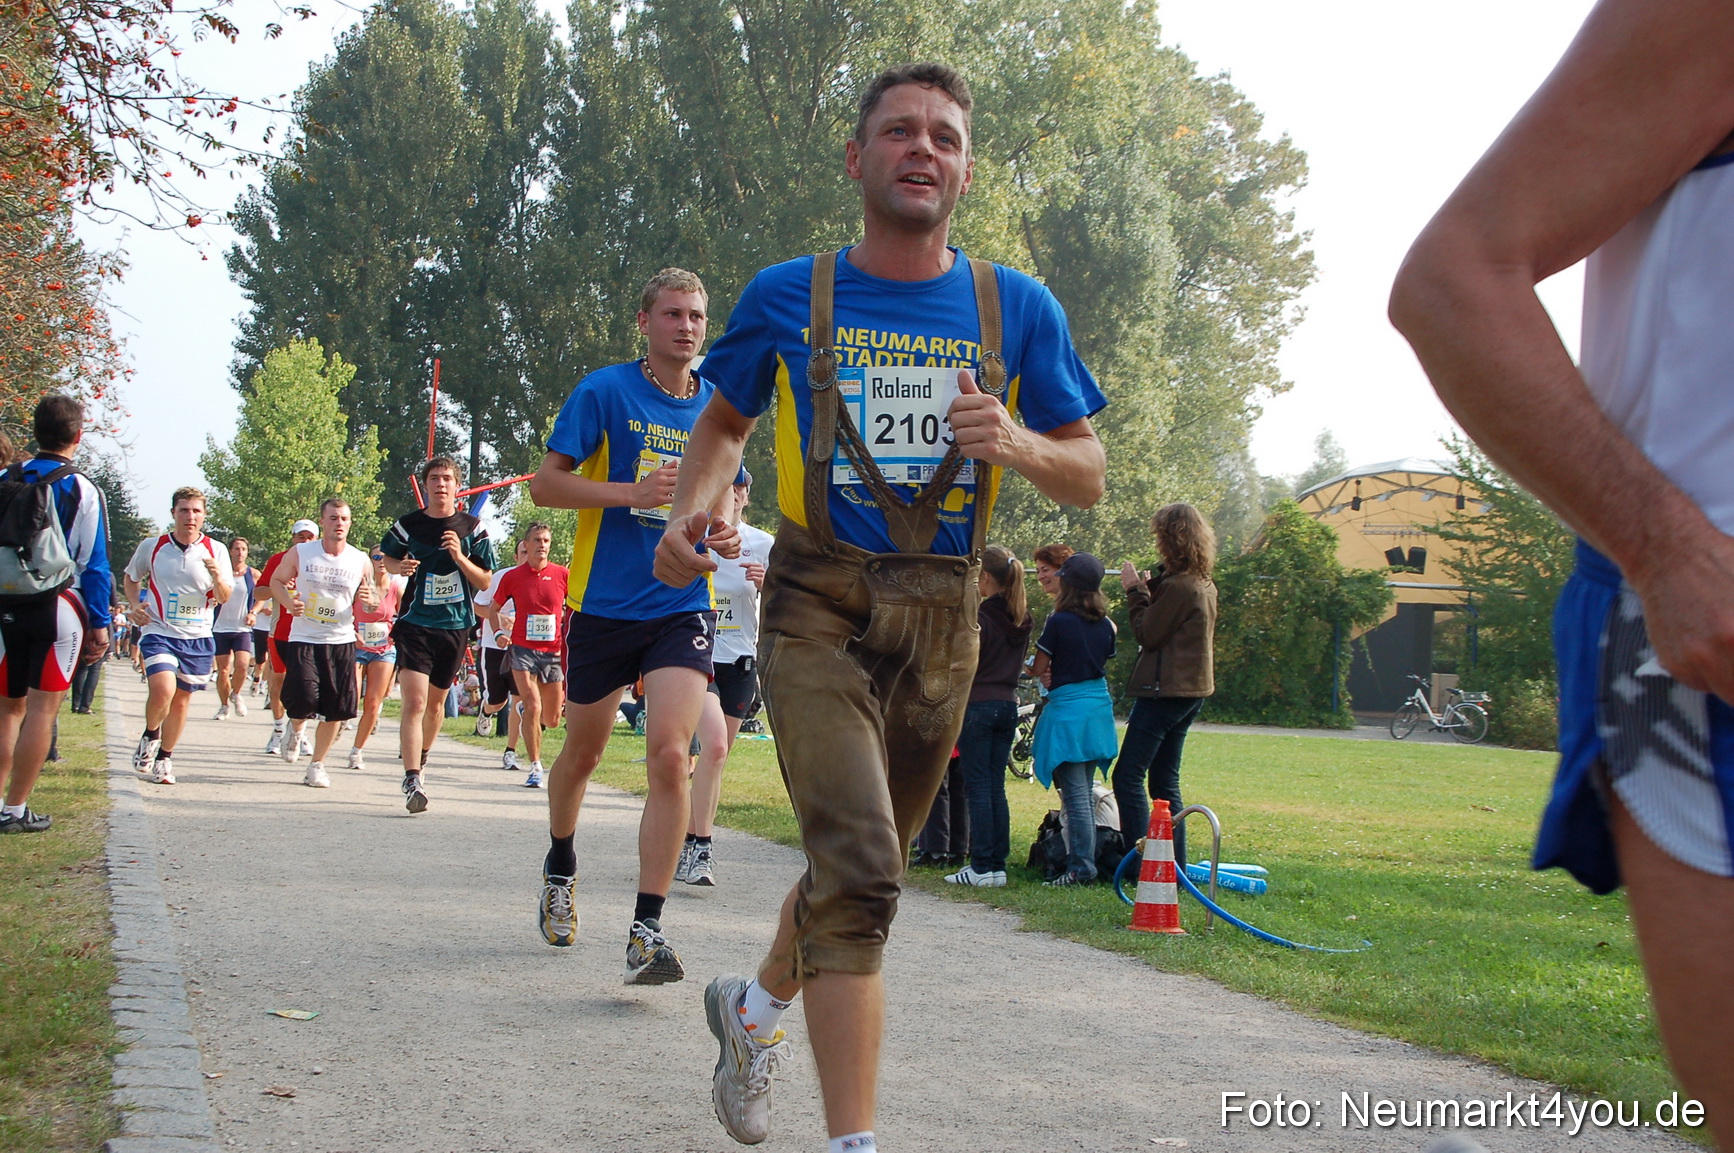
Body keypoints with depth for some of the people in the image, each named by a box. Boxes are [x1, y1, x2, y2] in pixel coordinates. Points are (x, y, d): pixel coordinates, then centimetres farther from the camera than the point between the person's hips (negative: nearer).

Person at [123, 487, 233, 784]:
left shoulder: (215, 551, -1)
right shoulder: (152, 546, -1)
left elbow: (224, 598, 0)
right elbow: (132, 578, 17)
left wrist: (217, 576, -21)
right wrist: (136, 605, -1)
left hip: (197, 637, 2)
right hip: (158, 631, -2)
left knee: (182, 699, 10)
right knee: (163, 690, -22)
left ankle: (164, 758, 29)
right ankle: (150, 735, 8)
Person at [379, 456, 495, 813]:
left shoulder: (472, 529, 1)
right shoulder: (408, 525, -1)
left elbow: (485, 582, 2)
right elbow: (385, 558, 16)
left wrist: (460, 558, -15)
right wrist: (399, 566, -7)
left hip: (455, 626, 2)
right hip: (415, 624, -2)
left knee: (435, 703, 17)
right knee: (414, 704, -16)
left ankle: (421, 759, 42)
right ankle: (412, 781, -20)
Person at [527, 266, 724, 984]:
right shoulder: (604, 391, -4)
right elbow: (545, 484, -6)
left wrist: (724, 529, 0)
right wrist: (630, 492, -20)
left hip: (682, 607, 1)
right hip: (604, 602, -1)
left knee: (669, 755, -16)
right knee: (583, 752, 15)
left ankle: (647, 930, -11)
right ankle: (561, 867, 45)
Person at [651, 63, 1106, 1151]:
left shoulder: (1018, 308, 2)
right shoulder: (787, 296, 1)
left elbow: (1089, 477, 5)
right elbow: (725, 421, 16)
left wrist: (1015, 444, -17)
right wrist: (692, 508, -5)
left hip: (942, 621, 3)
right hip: (820, 603, -3)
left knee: (862, 866, 17)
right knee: (859, 872, -20)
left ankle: (755, 1009, 46)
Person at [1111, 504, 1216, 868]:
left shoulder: (1178, 585, -17)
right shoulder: (1205, 584, 13)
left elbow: (1147, 635, -13)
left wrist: (1136, 591, -3)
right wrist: (1148, 589, 8)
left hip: (1165, 691, -10)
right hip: (1191, 690, 10)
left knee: (1128, 776, -8)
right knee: (1165, 782, 14)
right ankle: (1175, 866, 15)